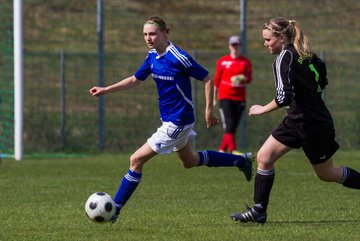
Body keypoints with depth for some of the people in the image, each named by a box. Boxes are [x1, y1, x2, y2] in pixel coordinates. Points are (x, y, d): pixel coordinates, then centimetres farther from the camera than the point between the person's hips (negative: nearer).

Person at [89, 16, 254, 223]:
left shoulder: (178, 57, -22)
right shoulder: (153, 56, 2)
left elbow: (207, 79, -16)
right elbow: (135, 80, 14)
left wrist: (209, 110, -14)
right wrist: (105, 90, 5)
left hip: (177, 122, -10)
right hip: (169, 119, 10)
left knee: (136, 160, -10)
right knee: (190, 161, 27)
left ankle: (114, 210, -4)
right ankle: (241, 160, 39)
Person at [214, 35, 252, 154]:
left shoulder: (246, 62, 8)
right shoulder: (222, 61, 5)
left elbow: (249, 78, 7)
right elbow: (217, 79, 10)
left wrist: (243, 80, -17)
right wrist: (214, 97, 13)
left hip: (240, 98, 2)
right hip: (225, 97, -2)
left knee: (233, 126, 4)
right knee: (229, 124, -16)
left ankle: (222, 149, 16)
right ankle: (233, 149, -23)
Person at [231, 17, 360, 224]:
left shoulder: (284, 58, -20)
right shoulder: (306, 54, 5)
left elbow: (284, 97, -29)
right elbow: (322, 81, 18)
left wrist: (263, 109, -14)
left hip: (314, 125, -9)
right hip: (296, 121, 9)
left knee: (326, 174, 8)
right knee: (264, 158, 2)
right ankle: (258, 211, 4)